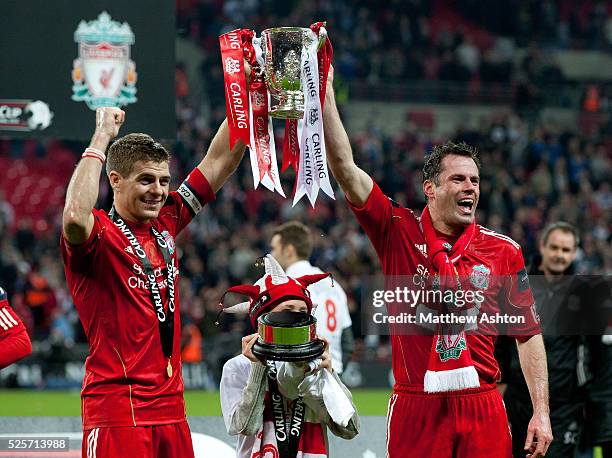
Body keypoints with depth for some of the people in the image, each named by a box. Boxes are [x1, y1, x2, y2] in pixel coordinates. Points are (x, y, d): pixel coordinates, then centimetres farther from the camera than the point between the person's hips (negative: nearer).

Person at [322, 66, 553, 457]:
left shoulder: (504, 251, 5)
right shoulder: (398, 233, 2)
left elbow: (529, 334, 9)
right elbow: (345, 168, -5)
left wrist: (541, 411, 2)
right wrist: (325, 92, -11)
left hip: (482, 407, 1)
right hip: (415, 407, -1)